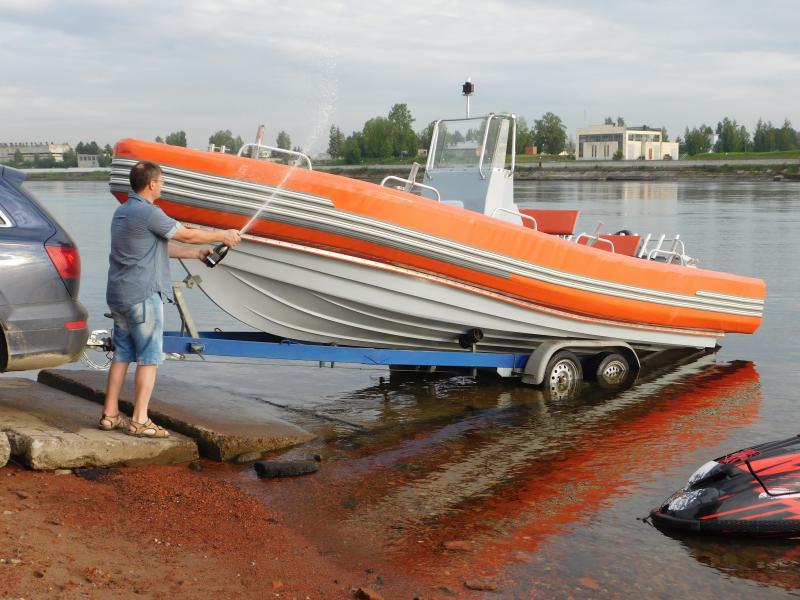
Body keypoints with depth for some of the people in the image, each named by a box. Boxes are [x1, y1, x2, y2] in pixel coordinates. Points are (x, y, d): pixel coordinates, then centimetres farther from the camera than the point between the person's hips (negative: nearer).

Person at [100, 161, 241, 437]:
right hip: (143, 295, -9)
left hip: (118, 294, 9)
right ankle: (139, 421, -2)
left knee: (122, 354, 14)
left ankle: (109, 414, 18)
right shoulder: (148, 213, -15)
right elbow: (187, 235, -6)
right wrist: (223, 236, 8)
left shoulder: (122, 211, 16)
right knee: (149, 358, -3)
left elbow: (161, 246, 20)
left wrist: (197, 253, 21)